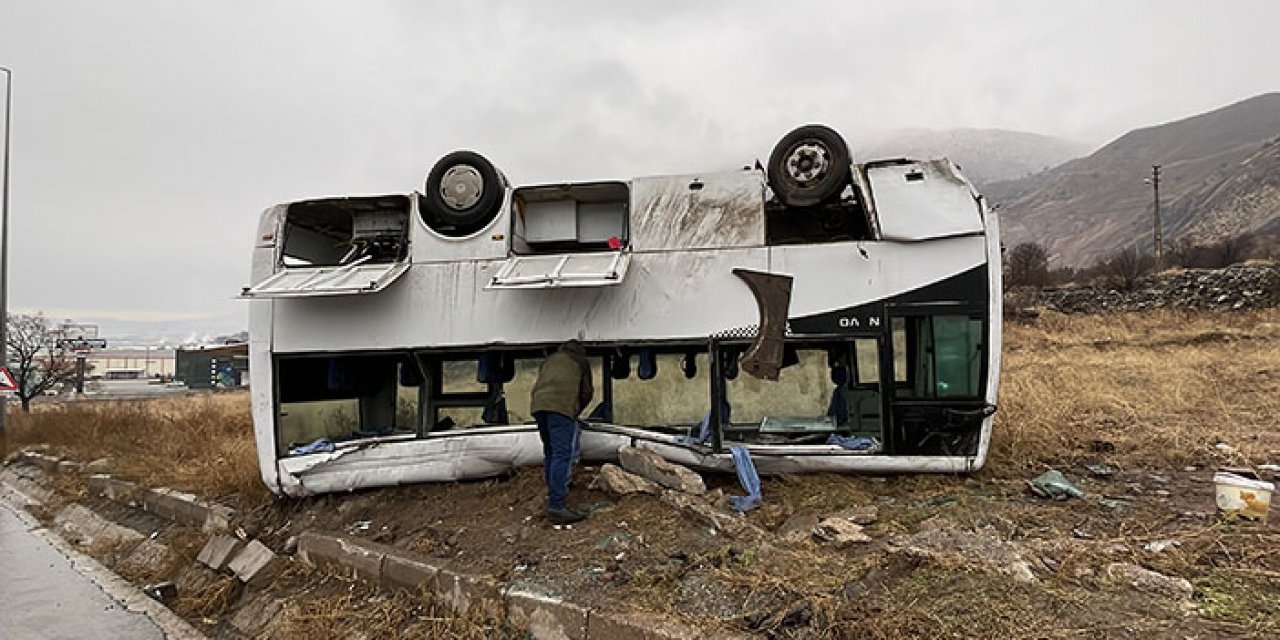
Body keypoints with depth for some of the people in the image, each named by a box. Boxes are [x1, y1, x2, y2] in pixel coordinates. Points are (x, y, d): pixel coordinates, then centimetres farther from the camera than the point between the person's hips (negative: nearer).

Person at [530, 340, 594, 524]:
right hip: (562, 406, -5)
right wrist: (576, 411, 37)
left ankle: (553, 494, 23)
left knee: (550, 452, 17)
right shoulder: (581, 361, 23)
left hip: (538, 404, 6)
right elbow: (587, 392, 22)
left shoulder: (549, 359, 34)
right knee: (562, 454, -10)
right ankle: (556, 506, -17)